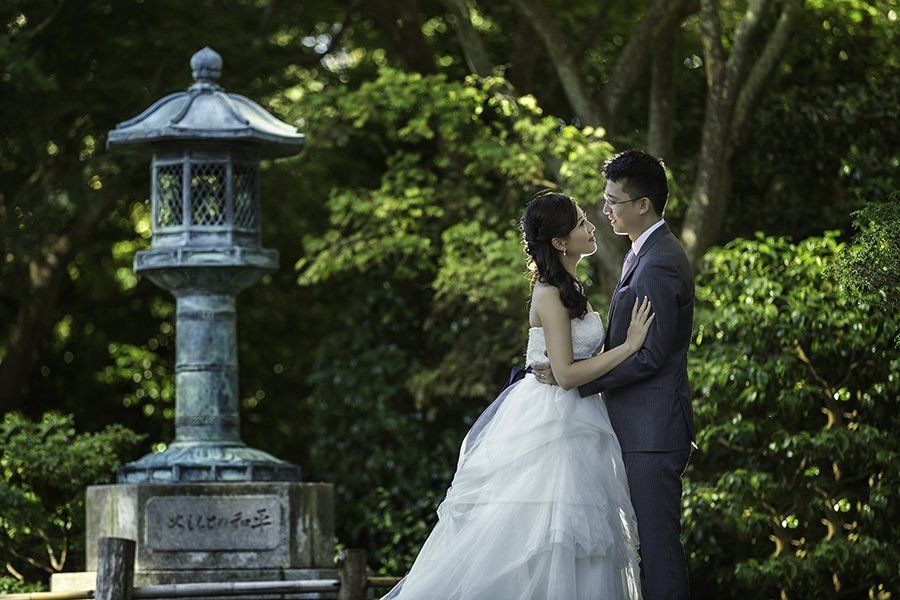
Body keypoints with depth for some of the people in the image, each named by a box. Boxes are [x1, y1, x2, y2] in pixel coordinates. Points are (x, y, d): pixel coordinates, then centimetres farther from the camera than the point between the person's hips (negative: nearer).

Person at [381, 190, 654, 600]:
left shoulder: (566, 288, 14)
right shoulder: (551, 294, -16)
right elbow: (566, 374, -21)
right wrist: (629, 346, -19)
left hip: (570, 422, 10)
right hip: (551, 423, -10)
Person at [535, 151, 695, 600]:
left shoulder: (661, 264, -17)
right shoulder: (640, 255, 16)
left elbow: (649, 355, -20)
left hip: (653, 428, -10)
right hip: (639, 427, 10)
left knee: (658, 541, -7)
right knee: (649, 541, 12)